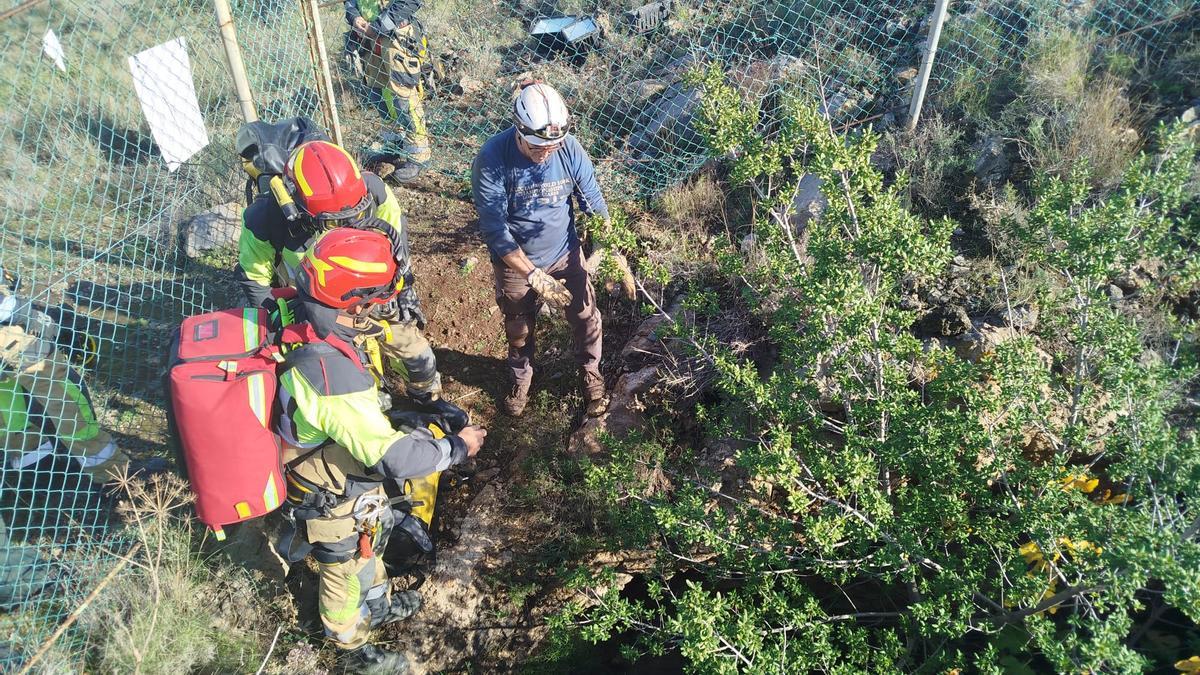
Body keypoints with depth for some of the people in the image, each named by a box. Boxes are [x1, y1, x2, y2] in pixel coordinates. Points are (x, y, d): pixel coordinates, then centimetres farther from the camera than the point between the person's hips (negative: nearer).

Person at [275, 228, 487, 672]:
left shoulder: (313, 336, -15)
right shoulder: (333, 373, -43)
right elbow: (394, 458, -38)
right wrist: (457, 447, -24)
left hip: (347, 481, 7)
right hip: (337, 506, -7)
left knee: (369, 550, 33)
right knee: (346, 574, 22)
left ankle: (379, 605, 61)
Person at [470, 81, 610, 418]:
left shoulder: (570, 149, -21)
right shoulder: (491, 161, -28)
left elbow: (595, 206, -10)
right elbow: (495, 231, -27)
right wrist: (535, 276, -30)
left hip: (565, 254, 2)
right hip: (514, 262, -1)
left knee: (586, 317, 11)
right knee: (519, 328, 19)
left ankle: (591, 373, 40)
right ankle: (521, 377, 49)